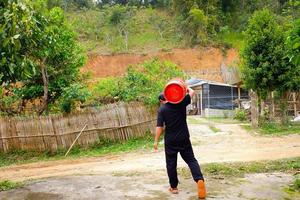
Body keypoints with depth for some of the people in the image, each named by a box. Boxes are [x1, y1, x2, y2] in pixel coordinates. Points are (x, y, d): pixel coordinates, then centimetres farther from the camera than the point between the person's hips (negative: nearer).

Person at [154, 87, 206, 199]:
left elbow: (159, 127, -11)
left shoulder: (162, 109, -6)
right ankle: (199, 179, -12)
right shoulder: (181, 103, -1)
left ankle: (173, 187, 19)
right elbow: (192, 92, 10)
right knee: (191, 160, 9)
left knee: (171, 164, 10)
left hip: (170, 141, -2)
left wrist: (156, 141, -6)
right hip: (184, 138, 2)